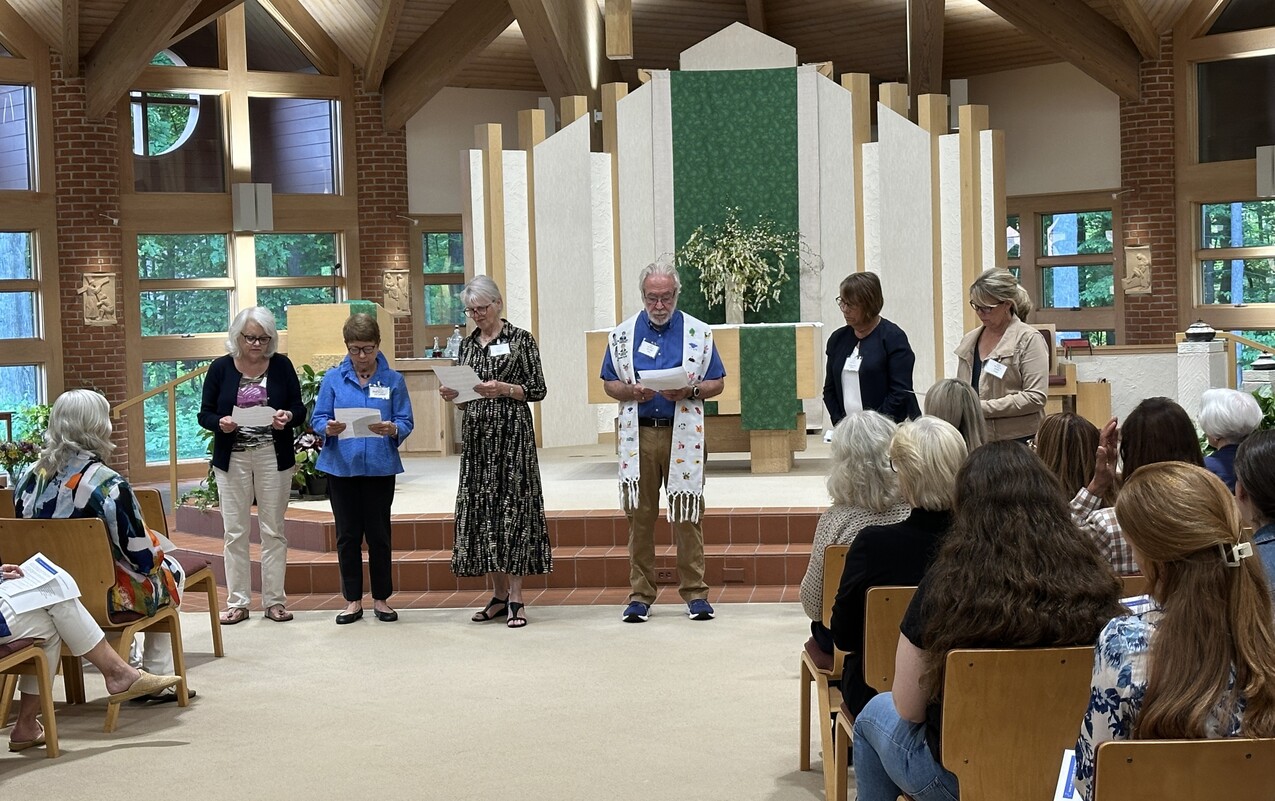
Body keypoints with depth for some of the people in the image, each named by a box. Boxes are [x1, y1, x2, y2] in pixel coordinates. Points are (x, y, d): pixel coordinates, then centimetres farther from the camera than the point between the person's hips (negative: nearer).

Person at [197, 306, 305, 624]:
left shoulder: (282, 365, 1)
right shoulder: (221, 368, 0)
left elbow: (300, 410, 3)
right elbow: (205, 414, 2)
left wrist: (288, 416, -19)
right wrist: (220, 423, -19)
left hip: (274, 458, 0)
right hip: (232, 459, 0)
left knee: (273, 531, 5)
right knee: (235, 532, 3)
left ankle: (275, 600, 12)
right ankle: (237, 602, 10)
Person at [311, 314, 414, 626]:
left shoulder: (393, 380, 3)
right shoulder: (333, 378, 4)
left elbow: (406, 423, -1)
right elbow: (317, 419, 1)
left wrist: (391, 429, -23)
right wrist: (328, 428, -21)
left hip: (380, 467, -1)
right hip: (341, 466, 1)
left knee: (379, 534, 5)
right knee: (347, 535, 6)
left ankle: (381, 599, 16)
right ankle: (353, 600, 15)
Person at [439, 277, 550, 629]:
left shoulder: (520, 339, -2)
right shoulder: (468, 344, 13)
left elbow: (538, 390, -4)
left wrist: (503, 389, -18)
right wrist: (452, 394, -1)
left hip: (512, 432, -6)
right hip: (476, 432, 6)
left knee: (511, 507, -6)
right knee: (481, 507, 4)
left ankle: (516, 598, -3)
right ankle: (499, 596, 12)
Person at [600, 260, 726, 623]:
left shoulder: (699, 333, 5)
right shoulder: (622, 334, 8)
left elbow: (717, 383, 7)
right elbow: (610, 384, 11)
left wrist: (689, 391, -13)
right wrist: (633, 392, -10)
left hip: (683, 434, -1)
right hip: (638, 434, 1)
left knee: (687, 515, -1)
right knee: (640, 516, 3)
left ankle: (695, 593, 6)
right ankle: (640, 594, 10)